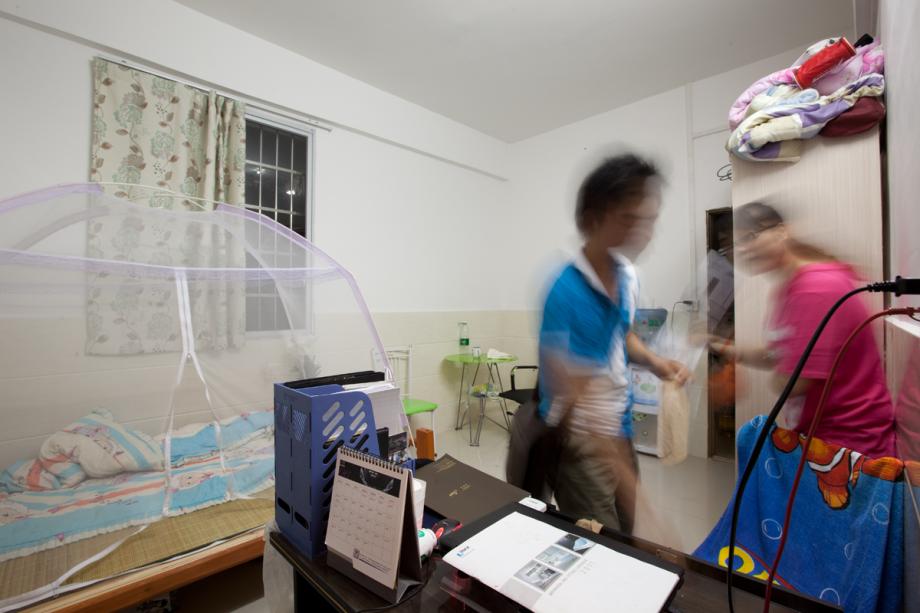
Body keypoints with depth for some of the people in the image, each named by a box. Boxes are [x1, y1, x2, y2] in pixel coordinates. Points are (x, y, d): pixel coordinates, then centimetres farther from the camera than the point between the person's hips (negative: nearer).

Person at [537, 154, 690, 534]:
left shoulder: (627, 275, -5)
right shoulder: (565, 293, -27)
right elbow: (567, 403, -23)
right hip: (581, 443, -7)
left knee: (627, 542, 23)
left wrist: (652, 361, -5)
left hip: (621, 431, 7)